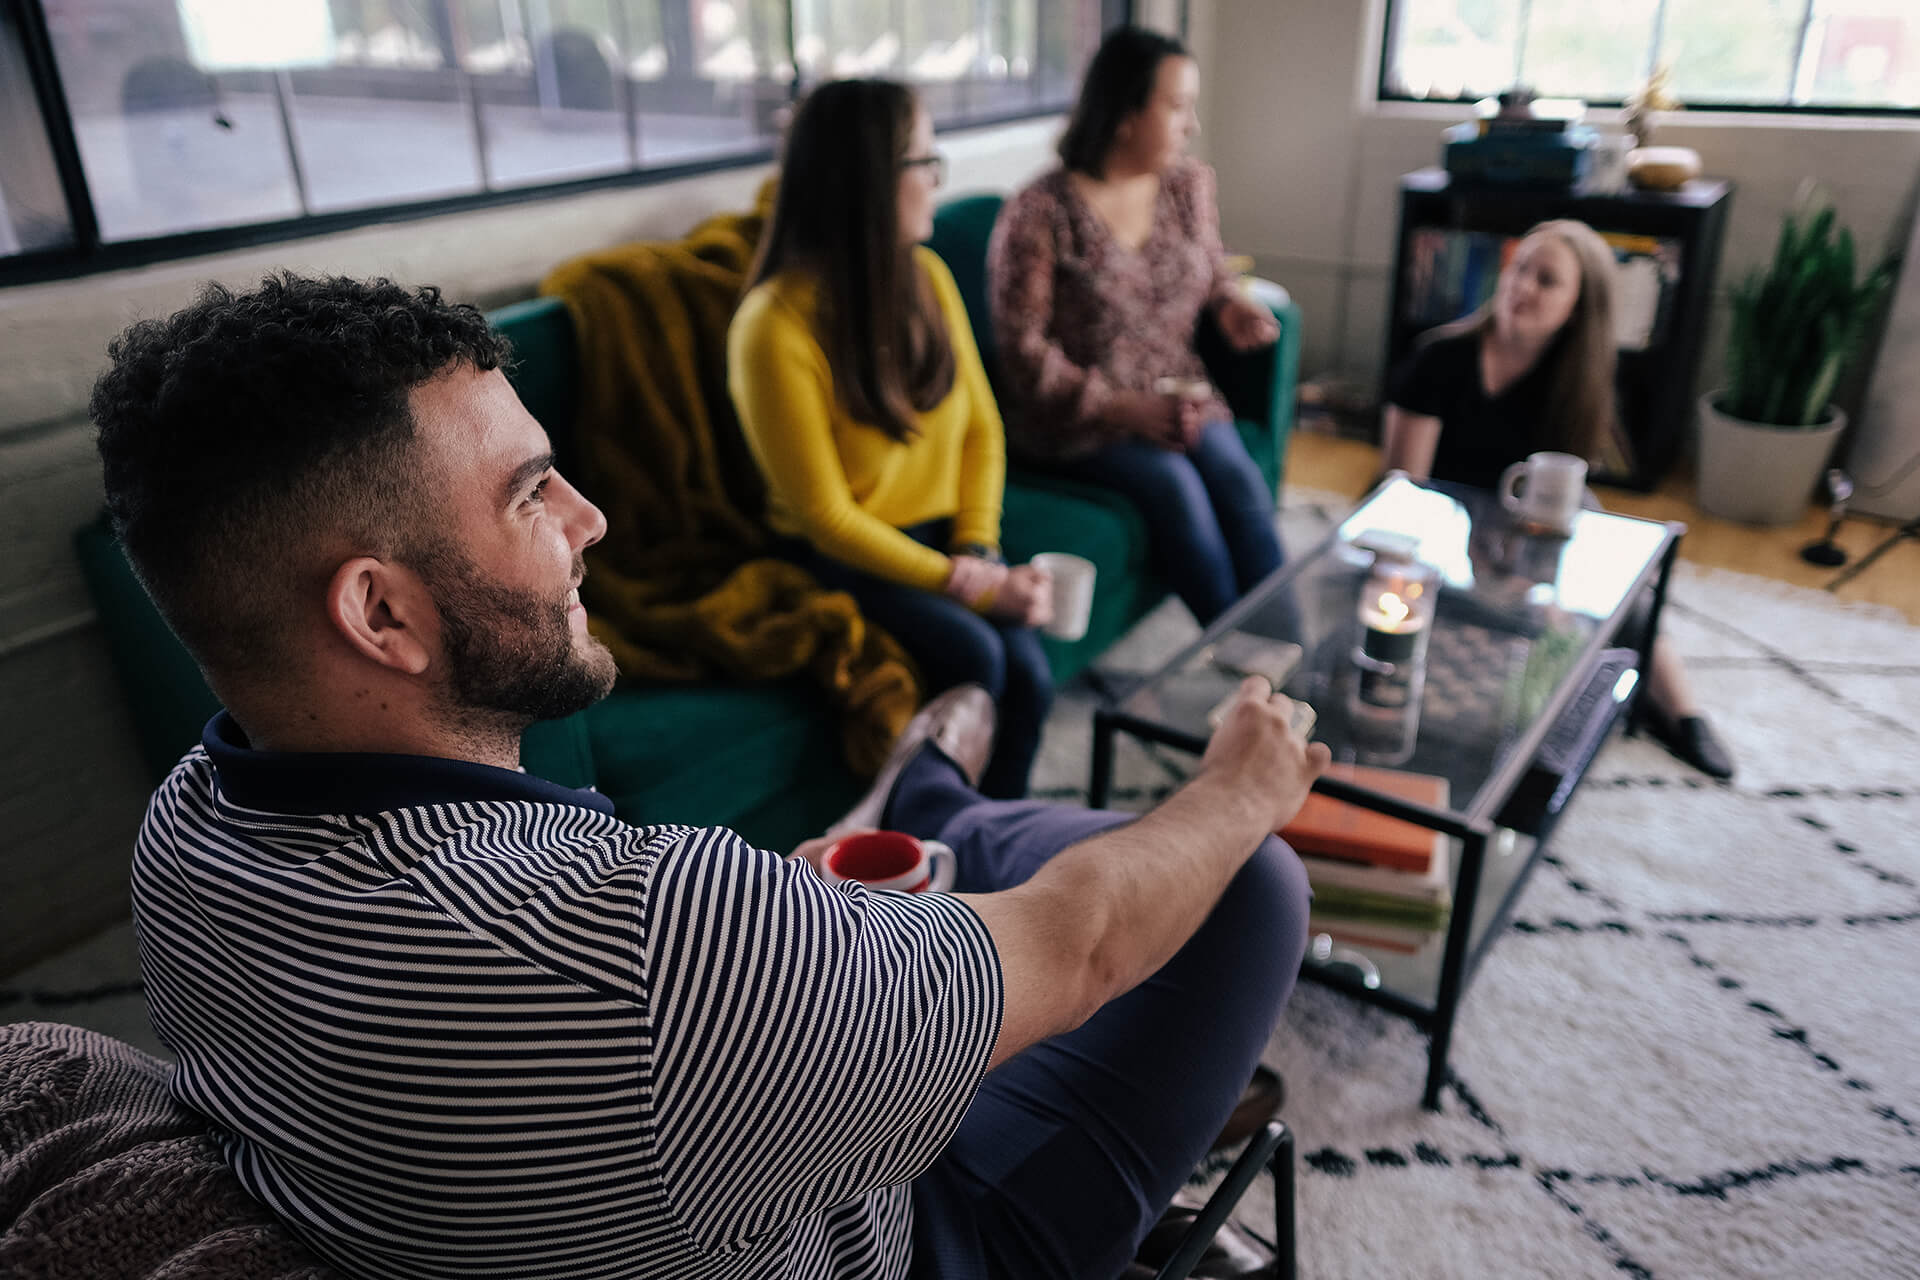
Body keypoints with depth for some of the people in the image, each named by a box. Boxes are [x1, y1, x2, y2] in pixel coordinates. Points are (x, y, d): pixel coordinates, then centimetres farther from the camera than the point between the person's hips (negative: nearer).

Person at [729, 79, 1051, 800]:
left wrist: (976, 548, -9)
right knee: (973, 654, -28)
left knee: (1028, 672, -19)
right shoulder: (777, 328, -20)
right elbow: (827, 516, -18)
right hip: (842, 552, -5)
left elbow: (981, 426, 6)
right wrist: (970, 584, -20)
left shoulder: (926, 275, 1)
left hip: (943, 532, 5)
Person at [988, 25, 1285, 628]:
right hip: (1077, 421, -5)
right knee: (1173, 484, -29)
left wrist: (1231, 305, 1)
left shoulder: (1189, 183, 8)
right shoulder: (1038, 215, -12)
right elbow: (1024, 351, -12)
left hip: (1179, 398, 5)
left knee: (1237, 477, -24)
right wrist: (1127, 409, -20)